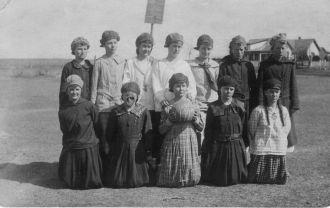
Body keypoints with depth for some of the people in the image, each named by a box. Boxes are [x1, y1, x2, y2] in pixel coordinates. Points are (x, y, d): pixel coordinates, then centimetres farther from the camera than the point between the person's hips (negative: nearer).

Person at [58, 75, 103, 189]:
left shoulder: (88, 106, -11)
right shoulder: (63, 110, -3)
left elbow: (96, 122, 2)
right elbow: (64, 129, 8)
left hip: (88, 148, -2)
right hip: (70, 149, 2)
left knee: (91, 182, 1)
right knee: (69, 182, 6)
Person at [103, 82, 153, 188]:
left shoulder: (143, 112, -5)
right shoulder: (115, 112, -1)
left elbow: (147, 134, -2)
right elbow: (110, 134, 7)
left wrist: (148, 153, -2)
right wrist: (108, 151, 6)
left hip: (137, 150, -1)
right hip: (119, 150, 1)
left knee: (136, 181, 5)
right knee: (116, 182, 7)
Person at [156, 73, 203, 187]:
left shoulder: (193, 106, 6)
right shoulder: (168, 106, 1)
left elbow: (201, 128, 11)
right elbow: (161, 130, 2)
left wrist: (195, 120, -8)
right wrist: (170, 121, -14)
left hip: (190, 143, 1)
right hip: (172, 143, -1)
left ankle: (188, 180, 25)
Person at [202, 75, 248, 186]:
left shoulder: (239, 106, 1)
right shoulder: (213, 107, -3)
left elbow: (244, 127, 5)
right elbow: (208, 130, -1)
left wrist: (244, 145, 1)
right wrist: (206, 150, -3)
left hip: (236, 145, 1)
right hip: (218, 145, -1)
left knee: (236, 177, 9)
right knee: (217, 178, 7)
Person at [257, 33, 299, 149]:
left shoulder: (290, 65, 5)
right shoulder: (265, 65, 1)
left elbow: (293, 86, 6)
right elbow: (260, 86, -1)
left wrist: (294, 104, 1)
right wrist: (261, 104, -8)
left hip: (285, 102, 1)